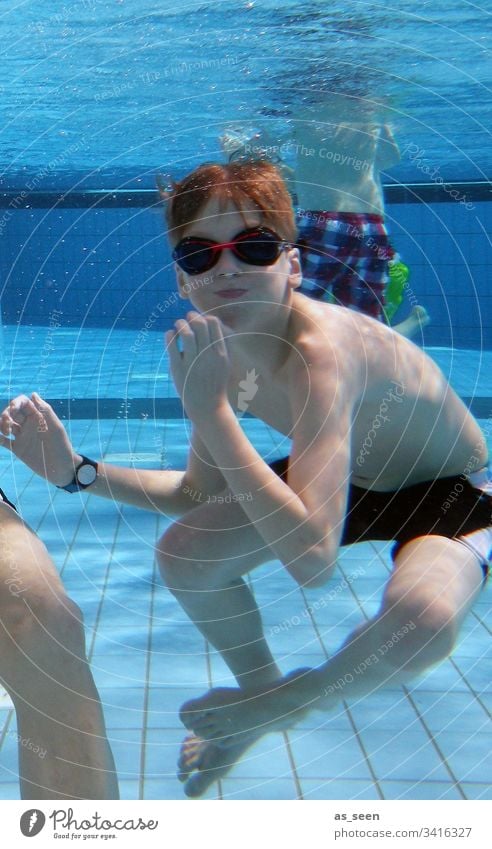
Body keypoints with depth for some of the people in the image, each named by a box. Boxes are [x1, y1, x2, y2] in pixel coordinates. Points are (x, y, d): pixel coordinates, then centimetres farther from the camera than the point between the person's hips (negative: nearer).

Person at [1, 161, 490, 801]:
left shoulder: (319, 351, -38)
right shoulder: (218, 348, -14)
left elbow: (311, 559, -46)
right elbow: (199, 494, 0)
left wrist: (211, 411, -44)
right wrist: (78, 471, -11)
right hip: (349, 478, 7)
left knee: (423, 619, -37)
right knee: (184, 553, -6)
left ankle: (292, 699, -2)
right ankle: (262, 686, 24)